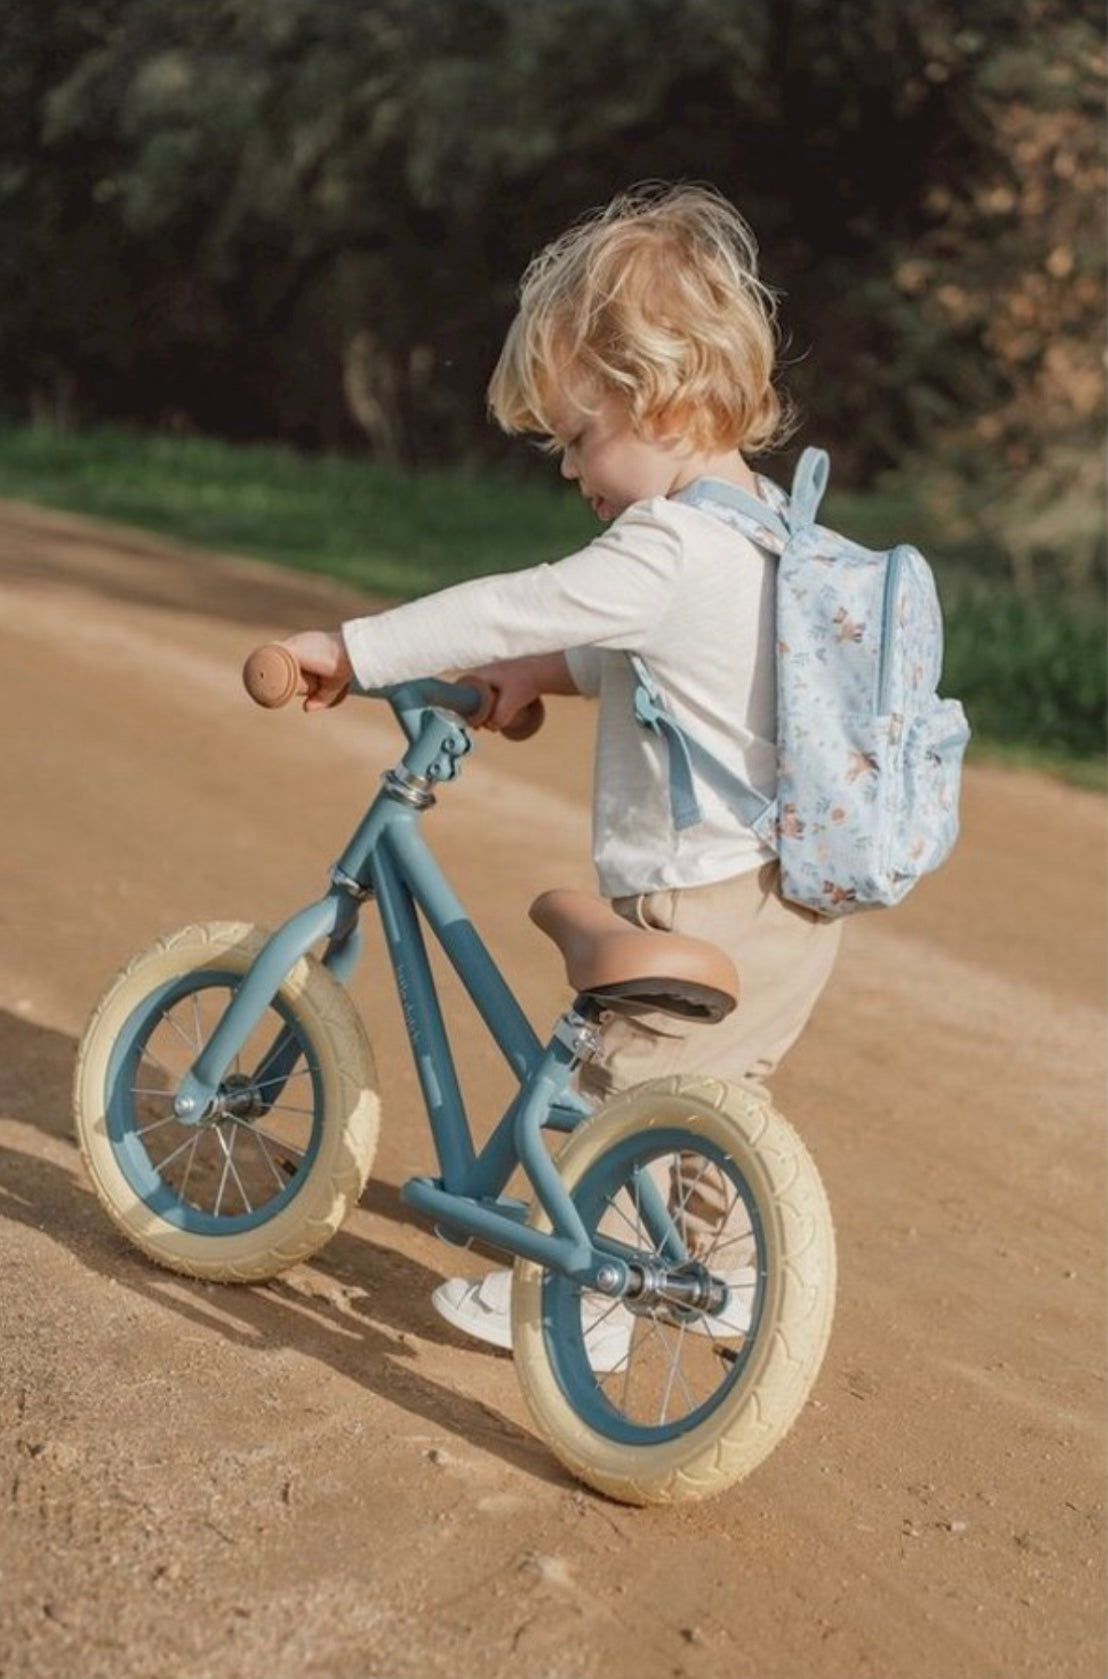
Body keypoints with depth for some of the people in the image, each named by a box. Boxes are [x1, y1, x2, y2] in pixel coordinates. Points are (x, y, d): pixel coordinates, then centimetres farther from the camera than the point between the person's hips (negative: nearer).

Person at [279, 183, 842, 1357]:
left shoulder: (669, 548, -22)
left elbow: (508, 611, -23)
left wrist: (348, 651, -16)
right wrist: (549, 673, 11)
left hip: (709, 908, -10)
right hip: (787, 894, 10)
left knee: (622, 1096, 4)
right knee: (710, 1096, 24)